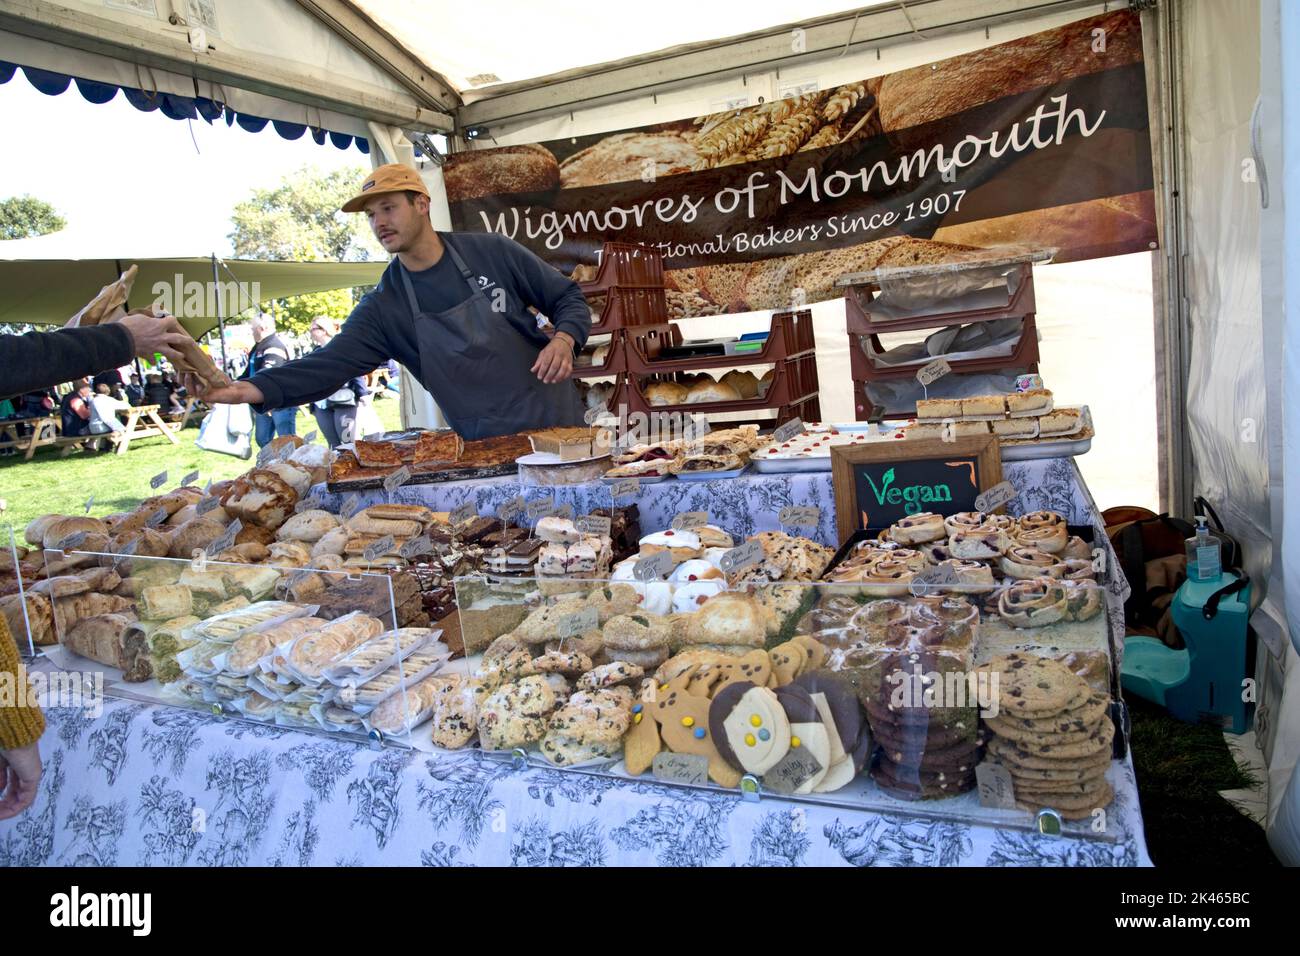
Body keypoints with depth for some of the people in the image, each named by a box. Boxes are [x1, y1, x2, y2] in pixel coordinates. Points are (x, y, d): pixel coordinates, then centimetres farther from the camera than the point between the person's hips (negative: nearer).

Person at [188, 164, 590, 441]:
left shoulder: (492, 252, -5)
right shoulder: (383, 308, -2)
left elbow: (568, 298, 2)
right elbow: (329, 363, -12)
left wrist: (563, 340, -20)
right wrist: (255, 388, -29)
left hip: (560, 424, 0)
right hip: (485, 449, 1)